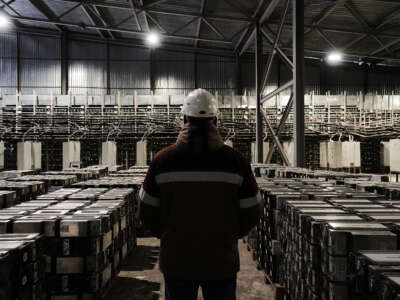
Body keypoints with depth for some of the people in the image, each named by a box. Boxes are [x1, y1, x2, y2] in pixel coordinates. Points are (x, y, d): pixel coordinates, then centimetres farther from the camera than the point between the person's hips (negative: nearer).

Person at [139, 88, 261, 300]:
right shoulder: (235, 160, -8)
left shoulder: (162, 160, -8)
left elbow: (147, 212, 0)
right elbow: (251, 213, -2)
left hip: (176, 260, 1)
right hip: (221, 261, 0)